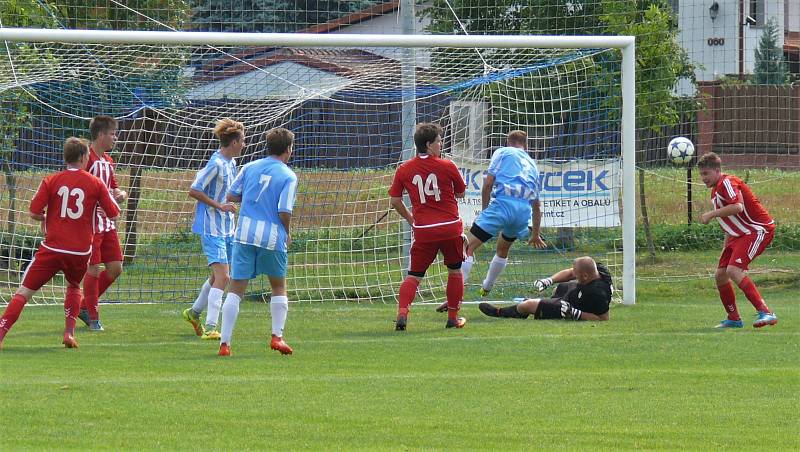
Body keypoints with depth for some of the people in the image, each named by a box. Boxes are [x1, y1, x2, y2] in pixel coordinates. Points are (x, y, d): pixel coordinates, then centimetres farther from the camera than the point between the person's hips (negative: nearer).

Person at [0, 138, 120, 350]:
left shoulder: (51, 181, -1)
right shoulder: (95, 183, 1)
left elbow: (34, 212, -5)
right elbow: (113, 214, 5)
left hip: (52, 247, -1)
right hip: (80, 251, 1)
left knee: (25, 290, 2)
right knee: (74, 287, 30)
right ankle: (69, 332, 16)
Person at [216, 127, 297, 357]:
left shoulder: (250, 167, 7)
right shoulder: (288, 176, -4)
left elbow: (231, 195, 10)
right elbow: (284, 211, -11)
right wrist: (288, 234, 7)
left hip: (245, 233, 2)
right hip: (272, 235, -2)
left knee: (236, 289, 3)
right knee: (279, 288, 19)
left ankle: (224, 342, -5)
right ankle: (277, 336, 12)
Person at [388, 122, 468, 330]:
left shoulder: (404, 170, 1)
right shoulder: (447, 167, -5)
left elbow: (394, 201, 4)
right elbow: (461, 193, 9)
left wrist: (409, 218, 20)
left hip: (423, 231, 1)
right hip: (450, 228, -1)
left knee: (414, 275, 6)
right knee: (455, 271, 18)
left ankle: (402, 312, -15)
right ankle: (453, 317, 22)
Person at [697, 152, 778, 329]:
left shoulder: (727, 183, -14)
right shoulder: (715, 190, 17)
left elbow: (737, 207, -32)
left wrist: (711, 214, -25)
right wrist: (725, 247, 23)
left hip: (758, 230, -10)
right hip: (740, 234, 10)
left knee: (734, 270, -25)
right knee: (720, 275, 6)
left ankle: (766, 313, -28)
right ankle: (733, 319, 18)